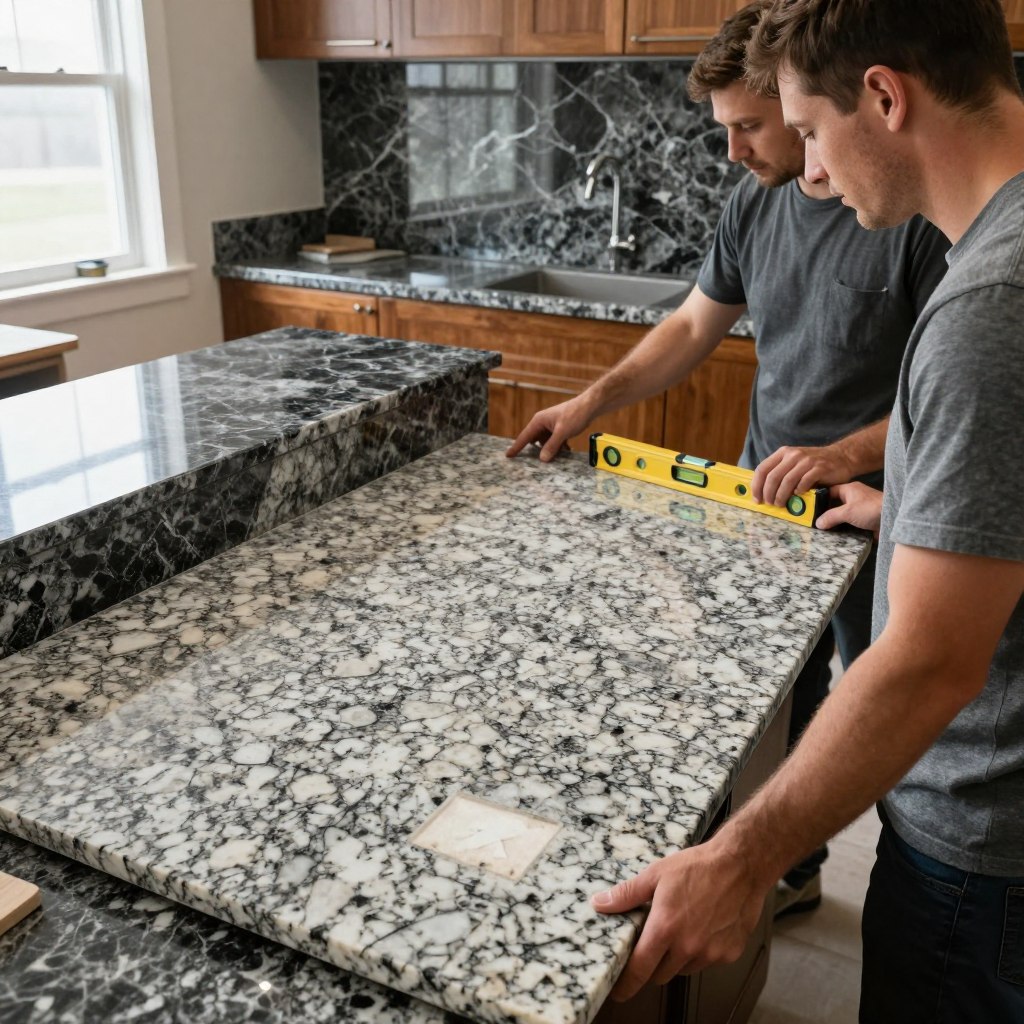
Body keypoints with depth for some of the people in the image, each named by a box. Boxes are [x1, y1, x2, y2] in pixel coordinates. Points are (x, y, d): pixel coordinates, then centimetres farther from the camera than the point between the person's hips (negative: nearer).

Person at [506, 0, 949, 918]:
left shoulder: (920, 209, -18)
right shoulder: (755, 205, 3)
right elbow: (694, 328, 11)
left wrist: (850, 454, -30)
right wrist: (591, 404, 2)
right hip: (768, 500, 6)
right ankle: (793, 871, 41)